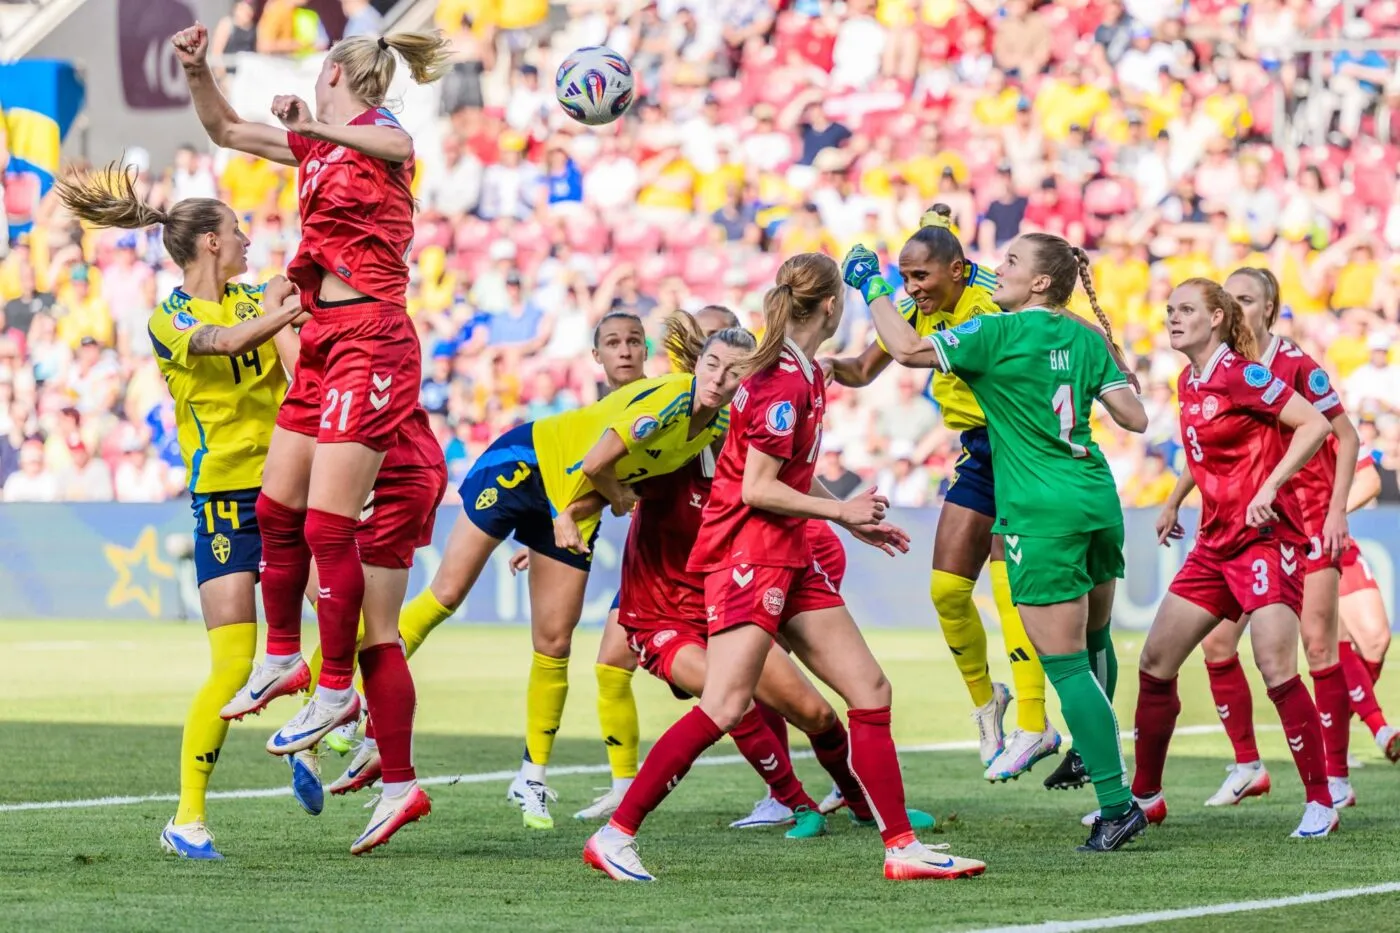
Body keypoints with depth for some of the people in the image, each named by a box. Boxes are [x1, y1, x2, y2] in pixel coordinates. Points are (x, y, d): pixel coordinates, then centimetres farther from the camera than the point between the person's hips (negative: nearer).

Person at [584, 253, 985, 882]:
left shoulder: (803, 374, 14)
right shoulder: (786, 381, -15)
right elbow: (757, 488, -18)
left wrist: (856, 522, 26)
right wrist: (842, 510, -12)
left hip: (787, 559, 10)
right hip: (747, 553, -10)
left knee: (870, 691, 5)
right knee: (724, 708, -18)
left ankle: (902, 847, 7)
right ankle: (615, 836, -14)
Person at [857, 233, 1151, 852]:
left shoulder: (1000, 334, -10)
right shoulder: (1087, 339, 8)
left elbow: (908, 349, -13)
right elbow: (1134, 418, 7)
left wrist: (872, 288, 0)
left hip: (1042, 515, -7)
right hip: (1097, 500, 7)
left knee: (1067, 664, -5)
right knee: (1094, 641, 26)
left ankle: (1116, 803, -10)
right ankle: (1092, 752, 45)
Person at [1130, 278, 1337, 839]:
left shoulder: (1241, 375, -13)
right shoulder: (1188, 383, 11)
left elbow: (1316, 425, -18)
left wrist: (1271, 486, -24)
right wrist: (1173, 501, 28)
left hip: (1264, 537, -9)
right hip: (1215, 542, 9)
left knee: (1276, 669, -18)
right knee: (1155, 662, 7)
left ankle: (1321, 803, -9)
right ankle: (1145, 798, 19)